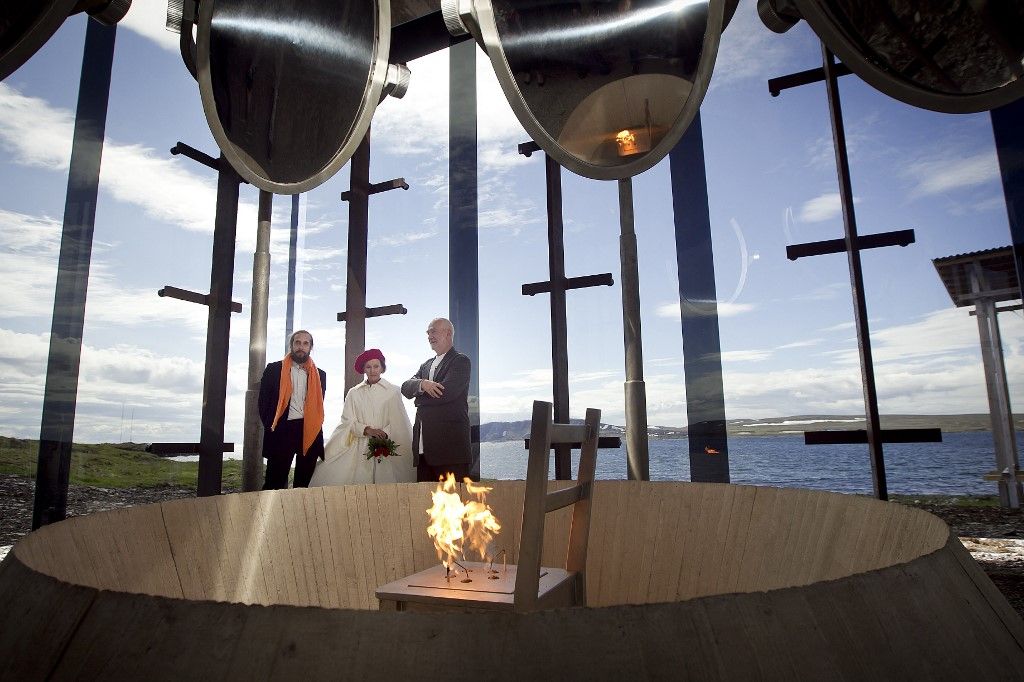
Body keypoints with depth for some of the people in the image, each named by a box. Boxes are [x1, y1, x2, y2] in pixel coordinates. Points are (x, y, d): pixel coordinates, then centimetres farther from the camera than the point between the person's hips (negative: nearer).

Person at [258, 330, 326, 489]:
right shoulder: (274, 369, 6)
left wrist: (315, 430, 7)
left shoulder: (319, 375, 13)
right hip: (282, 431, -2)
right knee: (275, 482, -1)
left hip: (310, 434, 3)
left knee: (304, 483, 8)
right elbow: (264, 401, 6)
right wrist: (271, 427, 0)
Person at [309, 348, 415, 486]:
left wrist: (384, 433, -17)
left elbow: (399, 422, -1)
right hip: (359, 448, 2)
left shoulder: (393, 391, 3)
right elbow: (348, 421, 4)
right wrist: (367, 430, -13)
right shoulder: (354, 393, 10)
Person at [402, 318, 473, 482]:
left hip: (449, 444, -7)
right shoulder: (426, 365, 23)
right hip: (424, 446, 7)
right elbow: (405, 388, 10)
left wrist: (420, 399, 1)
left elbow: (446, 393, -15)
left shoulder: (461, 361, -1)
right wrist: (422, 384, -12)